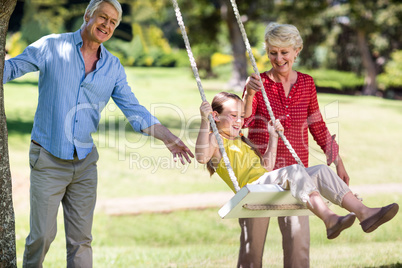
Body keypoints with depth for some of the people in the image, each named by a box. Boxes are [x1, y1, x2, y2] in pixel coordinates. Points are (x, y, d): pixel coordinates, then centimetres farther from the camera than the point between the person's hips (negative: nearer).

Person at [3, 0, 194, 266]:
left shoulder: (113, 67, 7)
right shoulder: (51, 47, -3)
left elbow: (134, 110, 5)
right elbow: (13, 67, 0)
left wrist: (169, 138, -5)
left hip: (85, 163, 4)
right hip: (48, 159, -4)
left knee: (81, 239, 6)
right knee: (42, 235, -4)